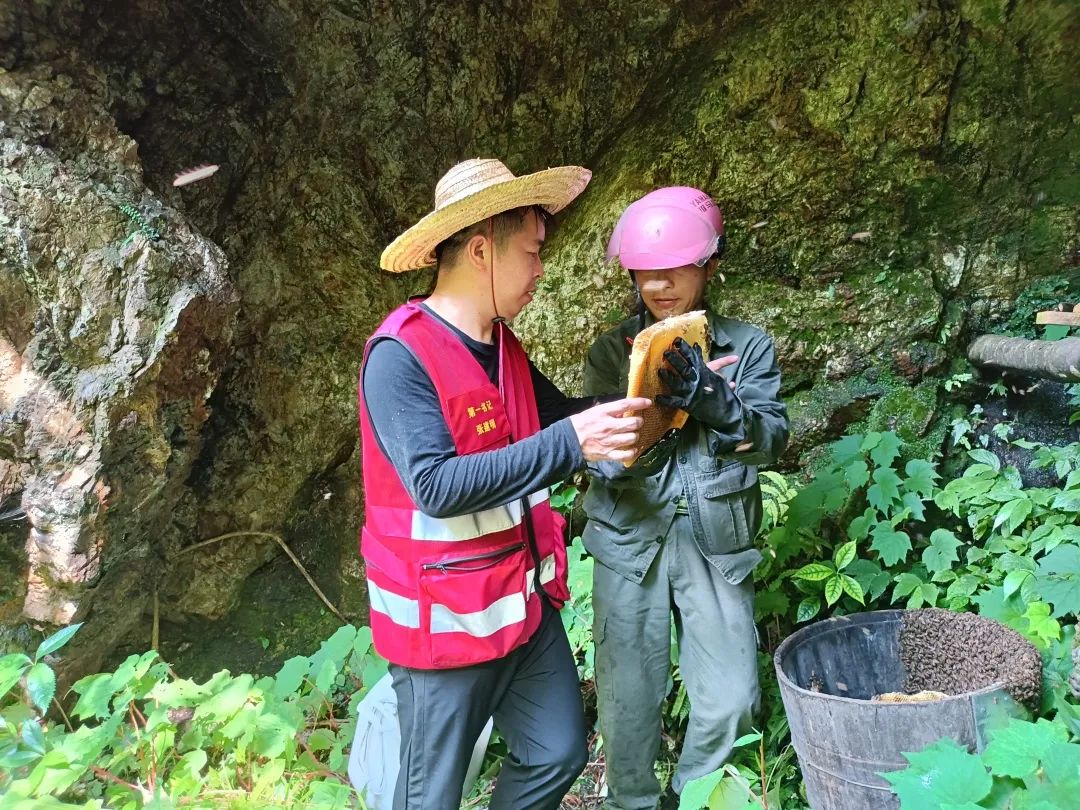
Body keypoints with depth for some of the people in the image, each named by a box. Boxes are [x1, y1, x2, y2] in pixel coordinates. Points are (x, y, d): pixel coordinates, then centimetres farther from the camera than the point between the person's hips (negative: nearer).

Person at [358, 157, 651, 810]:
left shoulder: (503, 346, 5)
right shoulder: (400, 355, -19)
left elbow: (556, 412, 20)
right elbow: (437, 487, -28)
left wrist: (632, 395, 6)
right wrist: (570, 443, -31)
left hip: (525, 602, 7)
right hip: (446, 620, -7)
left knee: (560, 757, 17)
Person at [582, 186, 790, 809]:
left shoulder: (747, 345, 3)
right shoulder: (612, 352, 1)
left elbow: (772, 439, -9)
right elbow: (604, 460, -6)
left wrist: (710, 398, -27)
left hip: (717, 543, 1)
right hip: (630, 541, 0)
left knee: (730, 700, 0)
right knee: (629, 696, 4)